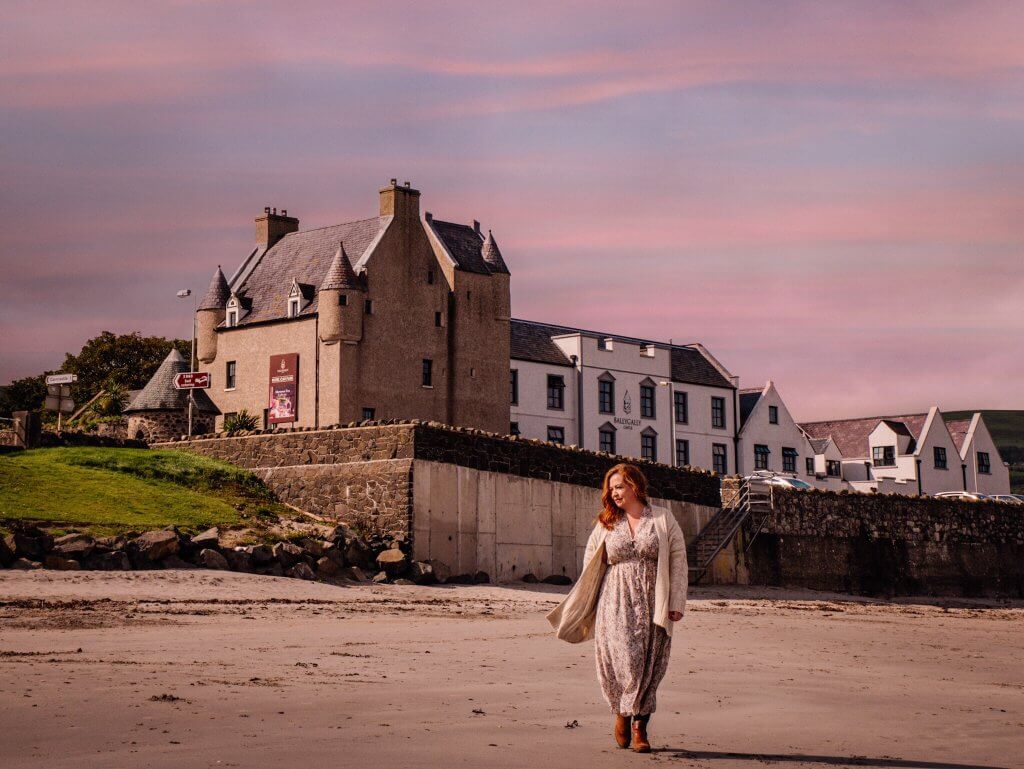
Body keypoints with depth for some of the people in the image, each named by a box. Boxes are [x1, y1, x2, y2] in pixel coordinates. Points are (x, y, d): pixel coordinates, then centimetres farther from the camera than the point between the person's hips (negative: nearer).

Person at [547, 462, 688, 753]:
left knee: (650, 666, -4)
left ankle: (640, 728, 6)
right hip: (616, 601, 0)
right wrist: (584, 610, 13)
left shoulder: (663, 519, 6)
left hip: (652, 603, 0)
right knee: (626, 657, -15)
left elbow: (678, 559, 4)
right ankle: (623, 714, 8)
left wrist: (677, 603, -3)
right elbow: (591, 565, 18)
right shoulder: (606, 525, 12)